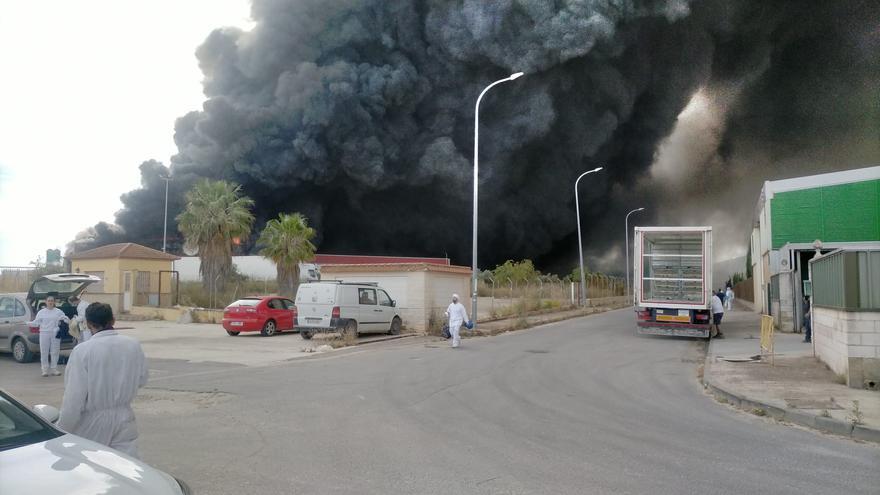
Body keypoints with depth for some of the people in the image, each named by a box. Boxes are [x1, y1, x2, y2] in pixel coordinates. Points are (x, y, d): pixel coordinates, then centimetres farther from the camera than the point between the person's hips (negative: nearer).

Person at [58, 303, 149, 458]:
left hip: (93, 424, -2)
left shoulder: (82, 350, -15)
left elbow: (74, 396, -16)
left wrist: (62, 432, -7)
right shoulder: (133, 345, -4)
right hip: (124, 418, 3)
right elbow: (141, 380, 8)